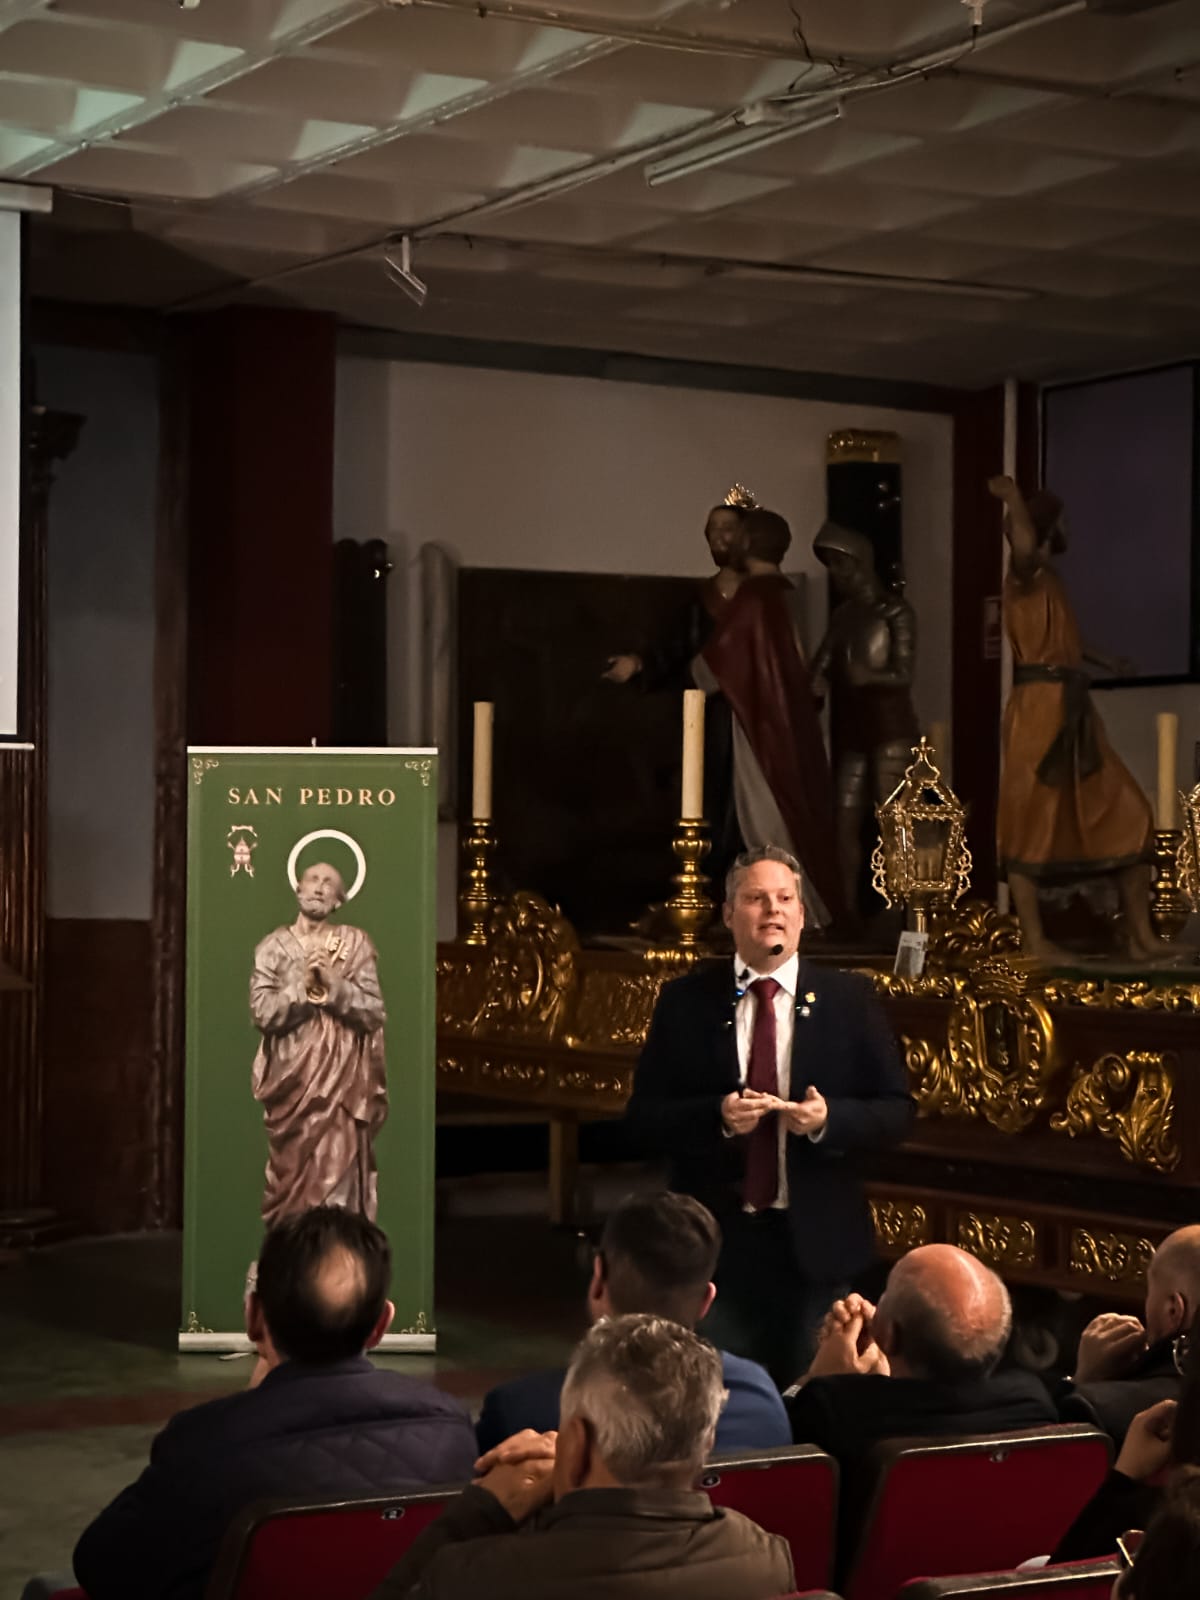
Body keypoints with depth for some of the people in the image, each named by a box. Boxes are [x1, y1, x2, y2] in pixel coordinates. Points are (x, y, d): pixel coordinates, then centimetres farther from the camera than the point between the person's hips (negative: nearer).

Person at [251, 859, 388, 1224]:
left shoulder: (355, 944, 6)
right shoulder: (274, 947, 6)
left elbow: (375, 1013, -1)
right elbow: (262, 1013, -4)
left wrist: (334, 985, -13)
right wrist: (302, 985, -15)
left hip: (342, 1080, 0)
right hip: (292, 1078, 1)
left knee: (337, 1175, -8)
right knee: (291, 1177, 1)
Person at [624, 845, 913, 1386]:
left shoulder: (849, 999, 3)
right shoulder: (686, 1001, 2)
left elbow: (896, 1111, 2)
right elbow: (643, 1118, -1)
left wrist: (829, 1119, -17)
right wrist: (716, 1117, -19)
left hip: (817, 1243, 1)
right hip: (717, 1240, 0)